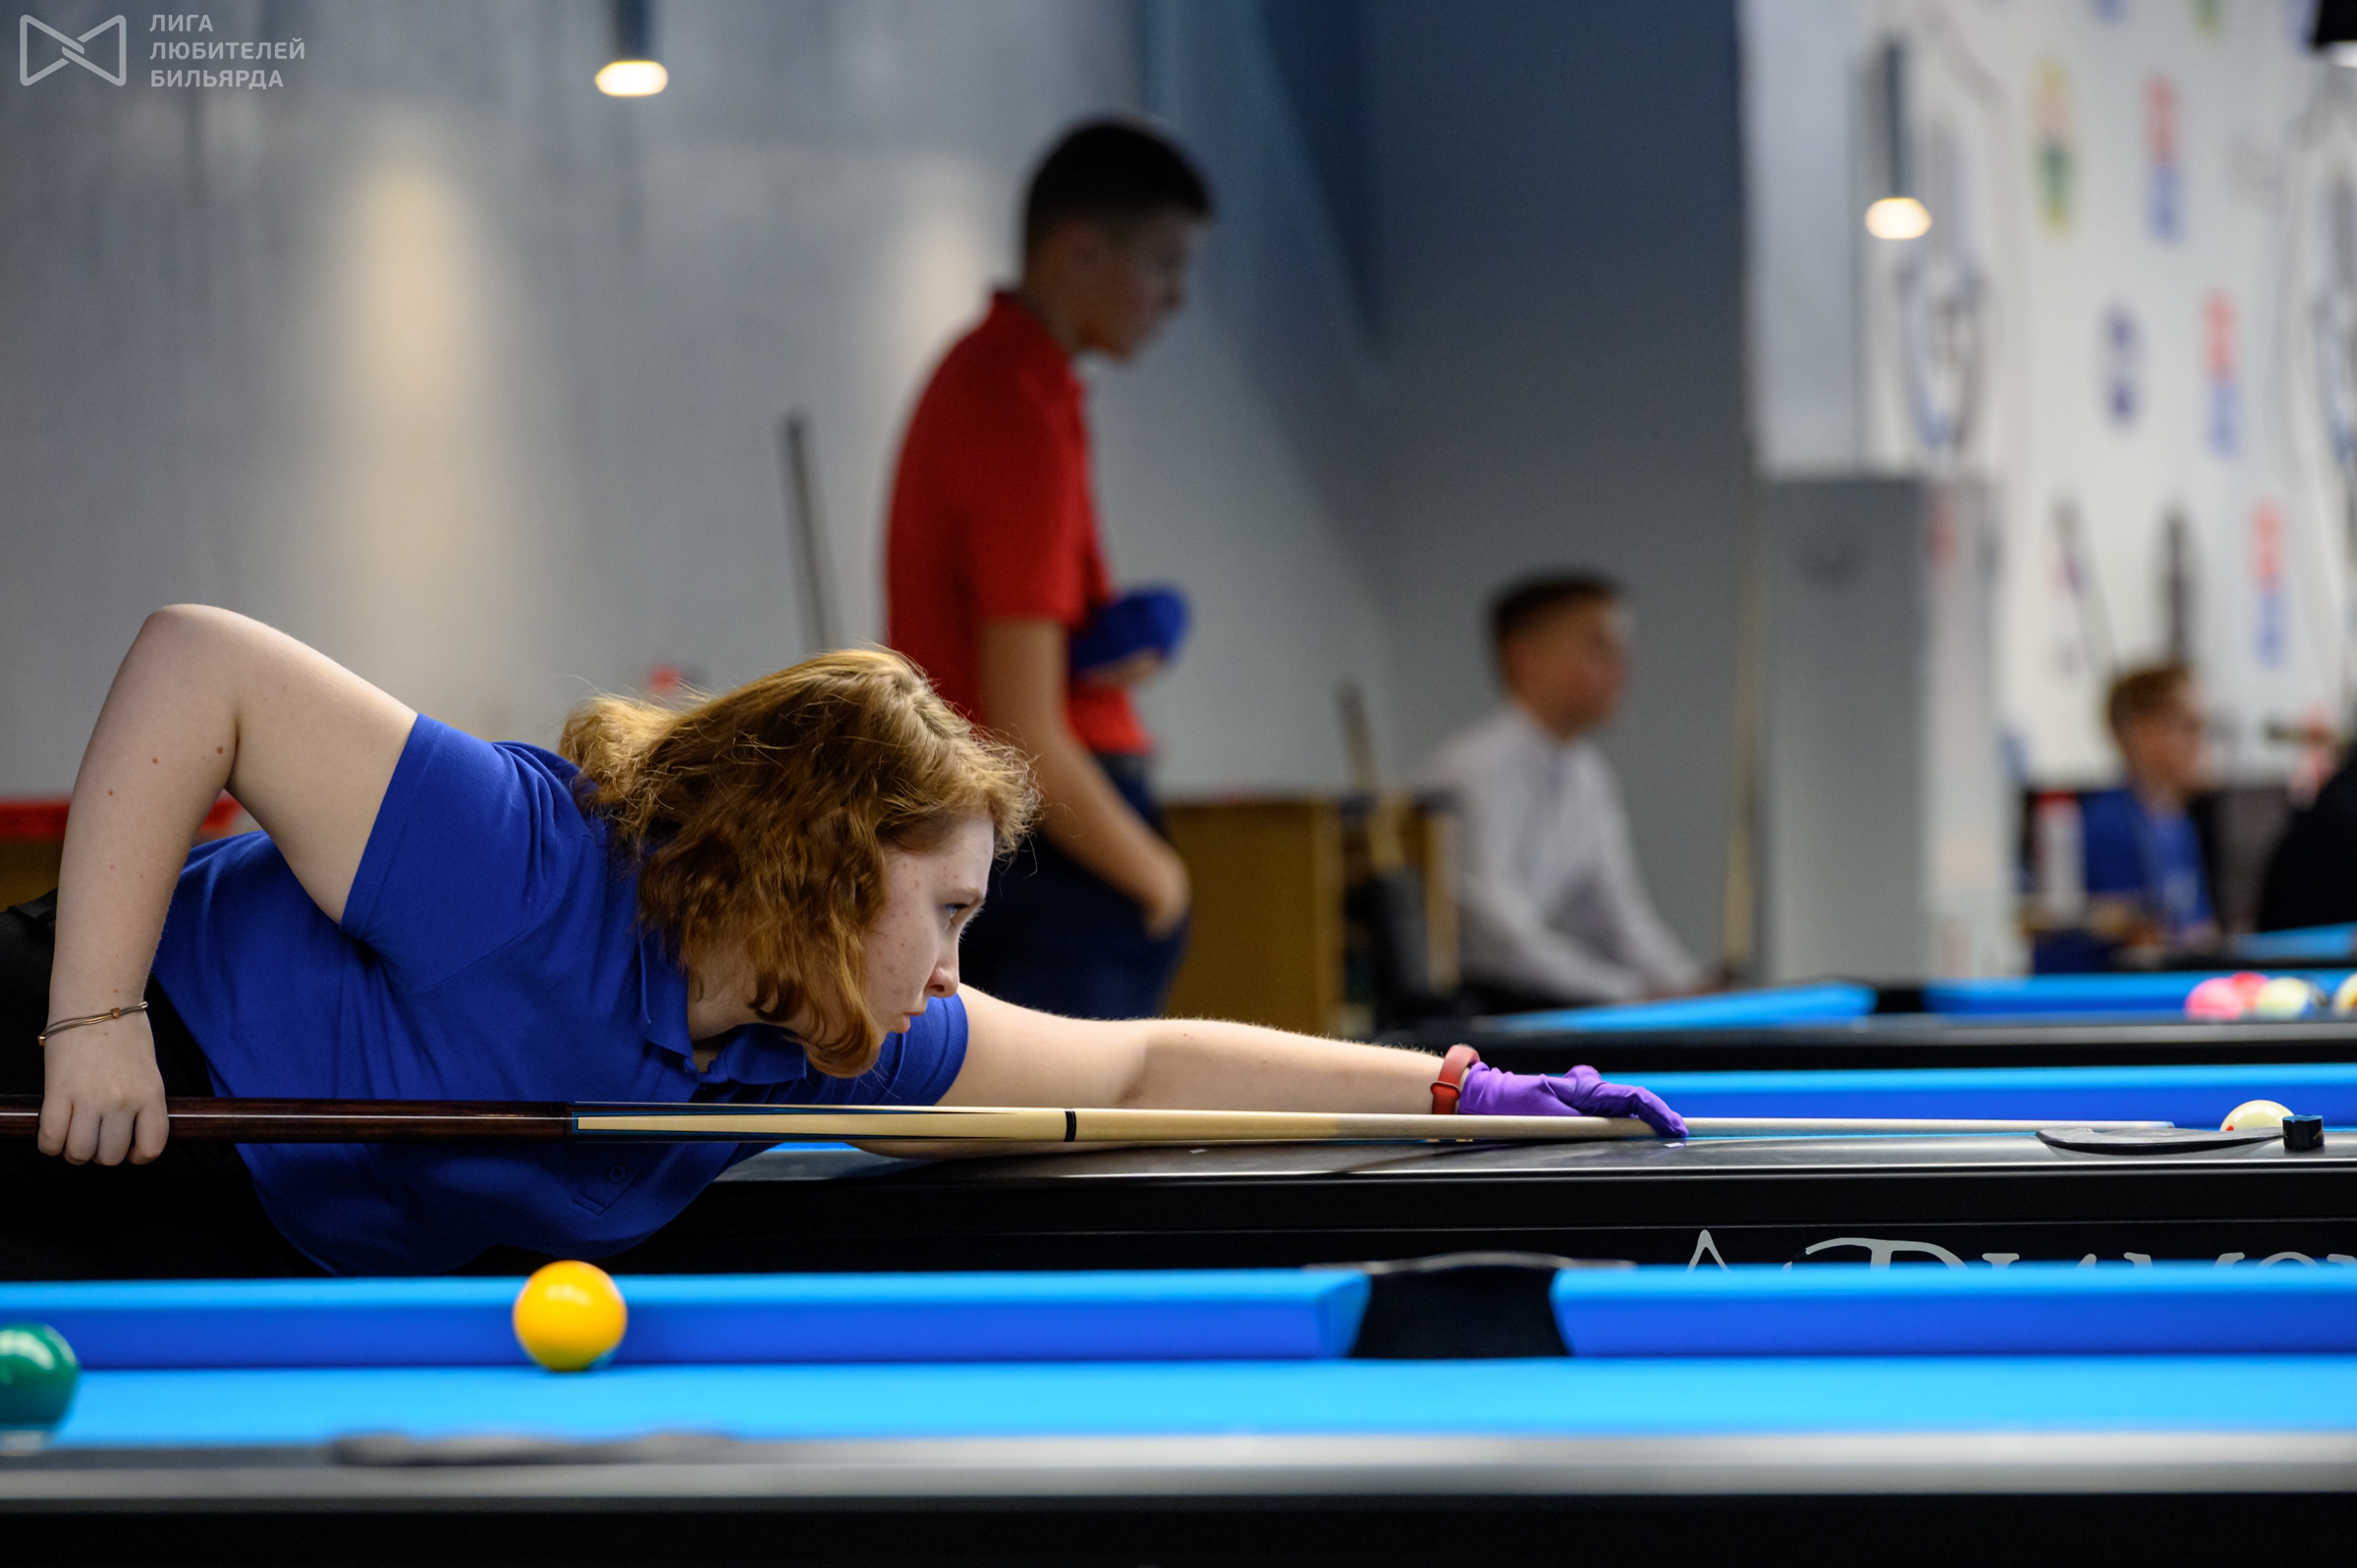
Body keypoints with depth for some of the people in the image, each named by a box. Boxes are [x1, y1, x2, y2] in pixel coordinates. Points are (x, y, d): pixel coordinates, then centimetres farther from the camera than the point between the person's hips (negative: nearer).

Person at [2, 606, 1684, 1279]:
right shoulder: (525, 875, -31)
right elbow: (195, 662, -31)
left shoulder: (824, 1041, -4)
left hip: (271, 1265, 8)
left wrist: (1454, 1089, -1)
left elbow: (1134, 1065, 5)